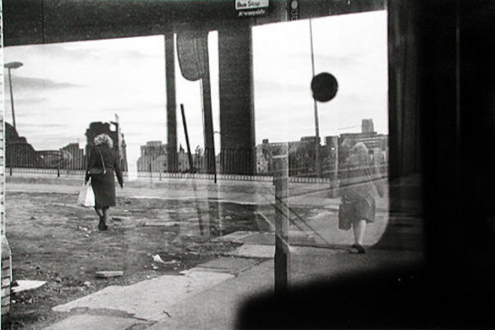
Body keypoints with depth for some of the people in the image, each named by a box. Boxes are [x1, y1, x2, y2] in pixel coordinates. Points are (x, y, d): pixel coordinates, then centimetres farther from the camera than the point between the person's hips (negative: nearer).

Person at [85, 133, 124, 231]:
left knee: (96, 200, 6)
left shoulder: (95, 150, -2)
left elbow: (90, 165, -7)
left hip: (97, 178, -3)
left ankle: (101, 216, -20)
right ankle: (104, 223, 8)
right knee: (106, 202, 11)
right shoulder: (113, 153, 7)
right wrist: (121, 182, 14)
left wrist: (87, 178, -2)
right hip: (109, 179, 3)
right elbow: (117, 169, 7)